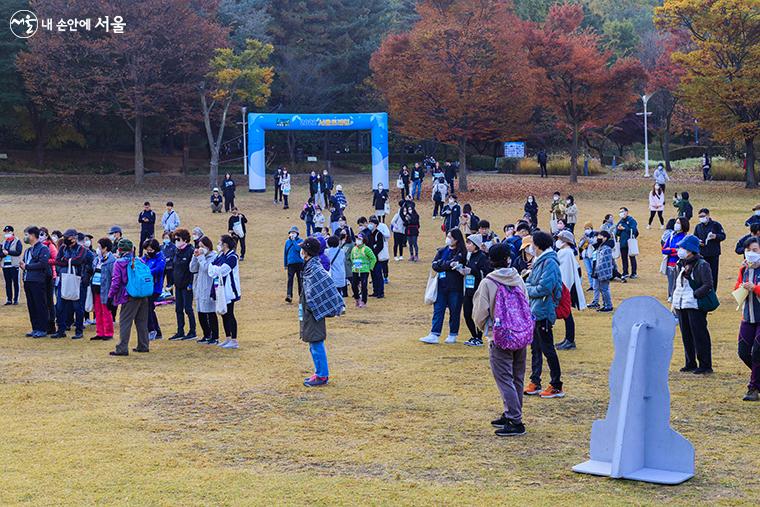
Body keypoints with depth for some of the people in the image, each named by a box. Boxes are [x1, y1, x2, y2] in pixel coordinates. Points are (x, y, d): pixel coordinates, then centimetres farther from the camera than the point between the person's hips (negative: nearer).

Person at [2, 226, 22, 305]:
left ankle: (16, 299, 1)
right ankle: (9, 299, 11)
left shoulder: (17, 241, -2)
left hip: (14, 265, -6)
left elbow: (18, 252, -12)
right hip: (5, 265, 6)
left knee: (15, 283, -2)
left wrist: (8, 252, -15)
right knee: (8, 283, 7)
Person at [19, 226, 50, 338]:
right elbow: (24, 263, 20)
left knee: (40, 306, -4)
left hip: (38, 281, -9)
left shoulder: (43, 248, -7)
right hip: (28, 281, 9)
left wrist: (27, 266, -13)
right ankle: (35, 328, 17)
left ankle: (43, 330, -1)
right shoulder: (28, 250, 19)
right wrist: (22, 265, -4)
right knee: (31, 306, 10)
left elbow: (42, 264, -18)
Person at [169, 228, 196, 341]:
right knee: (178, 309, 10)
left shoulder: (190, 251, -13)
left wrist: (190, 284, -18)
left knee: (188, 308, -3)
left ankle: (192, 332, 6)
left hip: (187, 285, -8)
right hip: (178, 285, 8)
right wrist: (174, 282, 13)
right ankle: (180, 332, 17)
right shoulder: (177, 252, 11)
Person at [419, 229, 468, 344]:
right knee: (438, 310, 0)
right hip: (441, 286, 4)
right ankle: (434, 335, -2)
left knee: (454, 311, 6)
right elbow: (435, 265, -2)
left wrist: (443, 265, -16)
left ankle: (453, 335, 18)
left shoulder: (462, 253, -2)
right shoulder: (442, 251, 11)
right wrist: (449, 264, -14)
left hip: (455, 287, -4)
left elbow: (460, 266, -16)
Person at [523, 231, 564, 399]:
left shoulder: (549, 263, -16)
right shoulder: (538, 262, 13)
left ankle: (556, 387, 2)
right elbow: (529, 282, 18)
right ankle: (535, 383, 23)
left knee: (547, 349, -4)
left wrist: (529, 290, -9)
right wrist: (528, 287, -2)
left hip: (543, 312, -10)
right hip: (534, 311, 10)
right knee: (535, 348, 14)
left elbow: (544, 288, -23)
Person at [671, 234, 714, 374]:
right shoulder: (682, 264, 12)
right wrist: (675, 300, 13)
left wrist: (694, 295, -20)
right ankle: (690, 364, 22)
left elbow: (708, 285, -17)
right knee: (686, 335, 13)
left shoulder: (702, 265, -11)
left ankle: (705, 365, 2)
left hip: (695, 306, -8)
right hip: (681, 305, 8)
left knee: (699, 335, -4)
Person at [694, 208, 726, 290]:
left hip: (714, 254, -3)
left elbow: (723, 236, 0)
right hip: (702, 254, 3)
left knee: (713, 274, 2)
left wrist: (716, 236, -20)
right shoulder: (698, 227, 10)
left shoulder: (715, 225, -1)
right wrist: (697, 242, -4)